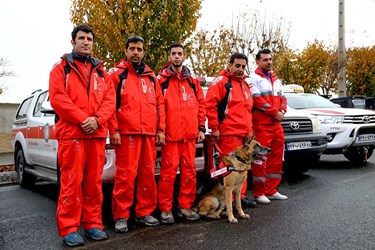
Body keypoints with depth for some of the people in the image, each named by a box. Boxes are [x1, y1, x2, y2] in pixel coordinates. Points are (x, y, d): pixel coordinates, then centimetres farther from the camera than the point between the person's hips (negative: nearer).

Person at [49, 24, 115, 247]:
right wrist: (83, 120, -14)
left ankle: (93, 223, 17)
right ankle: (69, 228, 5)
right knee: (72, 182, -4)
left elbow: (110, 99, 8)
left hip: (97, 134, 4)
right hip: (71, 133, -4)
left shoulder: (100, 71, 19)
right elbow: (57, 98, -6)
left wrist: (96, 120, -10)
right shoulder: (61, 68, 8)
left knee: (94, 181, 7)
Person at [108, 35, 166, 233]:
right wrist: (114, 130, -11)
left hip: (149, 134, 5)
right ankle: (121, 216, 5)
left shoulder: (151, 77, 19)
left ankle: (144, 213, 20)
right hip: (126, 133, -5)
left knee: (148, 174, 8)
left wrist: (160, 130, 10)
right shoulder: (117, 74, 5)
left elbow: (160, 104, 18)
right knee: (126, 175, -6)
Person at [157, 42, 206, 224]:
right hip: (170, 134, -4)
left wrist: (201, 128, 9)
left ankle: (185, 206, 19)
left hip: (190, 134, 4)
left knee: (189, 170, 7)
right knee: (168, 171, -4)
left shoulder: (192, 81, 17)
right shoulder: (161, 80, 5)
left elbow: (201, 105, 17)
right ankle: (165, 209, 8)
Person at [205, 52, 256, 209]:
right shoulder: (221, 81, -3)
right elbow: (209, 105, -12)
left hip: (245, 133, 8)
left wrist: (250, 128, 23)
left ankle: (241, 196, 21)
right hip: (229, 133, -8)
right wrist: (214, 128, -15)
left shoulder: (244, 84, 23)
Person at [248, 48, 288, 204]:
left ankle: (271, 191, 19)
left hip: (276, 124, 8)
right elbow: (257, 99, -13)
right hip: (261, 124, -8)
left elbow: (282, 98, 19)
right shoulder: (253, 78, -2)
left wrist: (282, 111, -2)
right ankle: (259, 193, 2)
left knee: (276, 158, 9)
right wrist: (275, 112, -13)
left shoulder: (276, 79, 22)